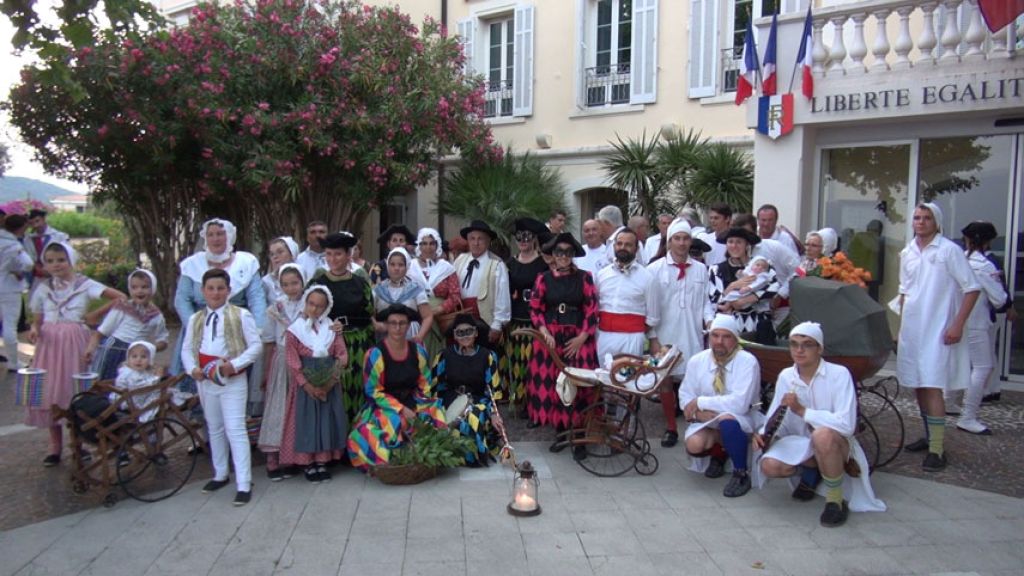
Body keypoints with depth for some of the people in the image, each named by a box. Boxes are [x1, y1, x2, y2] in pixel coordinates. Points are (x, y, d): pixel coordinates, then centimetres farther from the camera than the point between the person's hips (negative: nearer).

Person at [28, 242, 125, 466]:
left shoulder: (84, 285, -2)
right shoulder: (43, 288, 10)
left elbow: (120, 297, -12)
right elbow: (37, 319, 11)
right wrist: (34, 329, -10)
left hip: (74, 342, -3)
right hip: (49, 343, 3)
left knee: (76, 391, -3)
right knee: (49, 392, 3)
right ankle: (55, 446, 12)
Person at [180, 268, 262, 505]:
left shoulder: (241, 315, -6)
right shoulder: (195, 319, 8)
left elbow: (255, 346, -8)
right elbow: (187, 349, 10)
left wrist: (234, 364, -19)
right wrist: (192, 369, -9)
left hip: (233, 380, -5)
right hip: (205, 381, 5)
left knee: (235, 429, -9)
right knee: (214, 429, 18)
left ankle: (243, 484, -5)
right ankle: (220, 474, 34)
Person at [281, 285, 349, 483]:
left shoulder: (332, 329, 5)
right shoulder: (294, 330, -4)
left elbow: (342, 355, 0)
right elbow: (292, 362, -9)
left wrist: (332, 380, -13)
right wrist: (308, 385, -17)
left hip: (328, 384, 3)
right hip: (305, 385, -3)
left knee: (327, 421, 5)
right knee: (306, 422, 1)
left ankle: (322, 462, 14)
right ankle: (308, 464, 10)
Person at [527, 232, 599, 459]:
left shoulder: (584, 277, 2)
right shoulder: (544, 278, 6)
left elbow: (592, 310, -1)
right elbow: (535, 309, 5)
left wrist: (581, 337, -10)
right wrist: (545, 333, -9)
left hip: (577, 338, -1)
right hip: (550, 337, 2)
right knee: (551, 384, 1)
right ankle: (560, 431, 15)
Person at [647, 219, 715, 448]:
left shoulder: (701, 269, 6)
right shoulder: (655, 269, -2)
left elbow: (706, 301, 10)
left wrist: (710, 320, -8)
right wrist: (653, 337, -6)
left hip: (692, 336, 1)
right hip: (664, 336, -1)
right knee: (665, 381, 7)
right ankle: (671, 428, 22)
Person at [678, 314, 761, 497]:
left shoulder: (747, 361, -17)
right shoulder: (696, 361, -4)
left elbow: (740, 403, -27)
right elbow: (686, 399, 0)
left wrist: (701, 402, -22)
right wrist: (698, 412, -21)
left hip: (741, 420, -3)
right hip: (707, 421, 3)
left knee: (726, 419, -38)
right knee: (694, 444, -28)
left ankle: (741, 474, -14)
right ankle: (718, 452, 10)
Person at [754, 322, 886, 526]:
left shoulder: (838, 374, -16)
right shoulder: (785, 377, -1)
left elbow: (846, 424, -27)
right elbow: (777, 419, 4)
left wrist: (802, 411, -27)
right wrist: (765, 434, -17)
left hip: (837, 444, -5)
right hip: (802, 444, 5)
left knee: (823, 435, -39)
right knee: (769, 466, -23)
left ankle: (836, 501, -17)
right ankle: (812, 470, 10)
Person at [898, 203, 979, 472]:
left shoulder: (949, 250, -7)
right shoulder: (907, 253, 11)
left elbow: (972, 289, -7)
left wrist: (958, 325, -13)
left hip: (938, 330, -6)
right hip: (911, 329, 6)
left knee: (932, 386, -12)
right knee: (917, 384, 12)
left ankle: (937, 450, -9)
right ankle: (929, 435, 27)